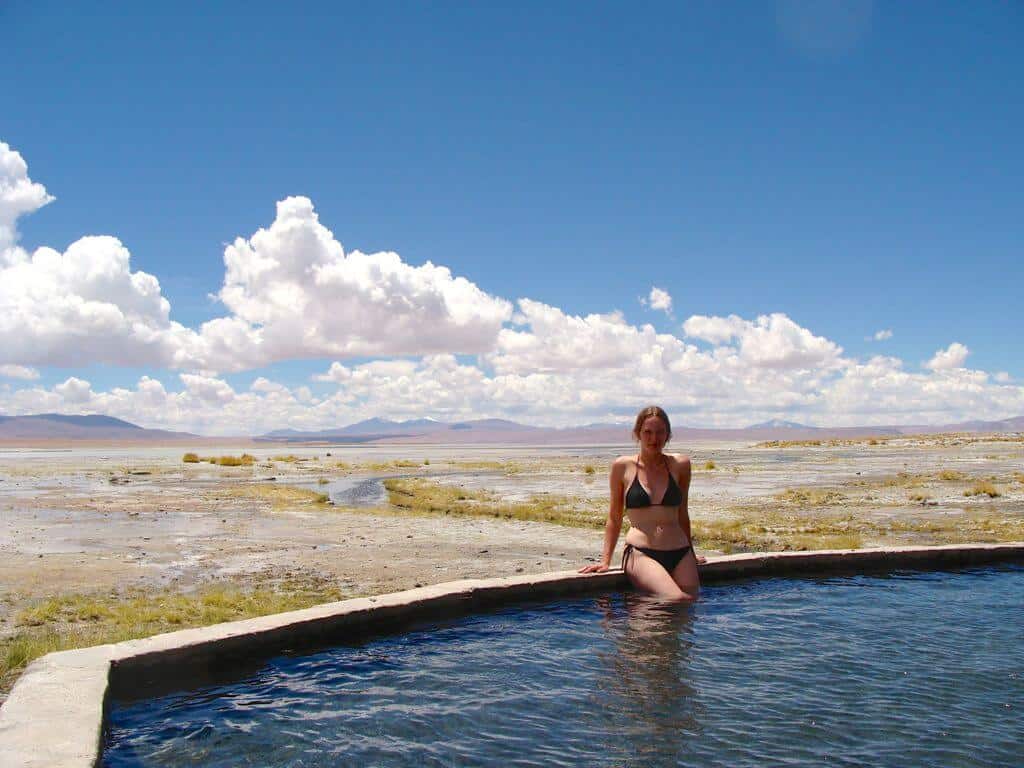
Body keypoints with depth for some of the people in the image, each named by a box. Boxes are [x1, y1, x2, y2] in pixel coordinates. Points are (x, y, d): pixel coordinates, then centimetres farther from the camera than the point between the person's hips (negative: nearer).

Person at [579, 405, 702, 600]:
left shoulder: (680, 465, 9)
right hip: (640, 553, -4)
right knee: (676, 601, -26)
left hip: (680, 553, 4)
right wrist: (605, 560, 8)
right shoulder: (623, 466, 4)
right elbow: (614, 518, 11)